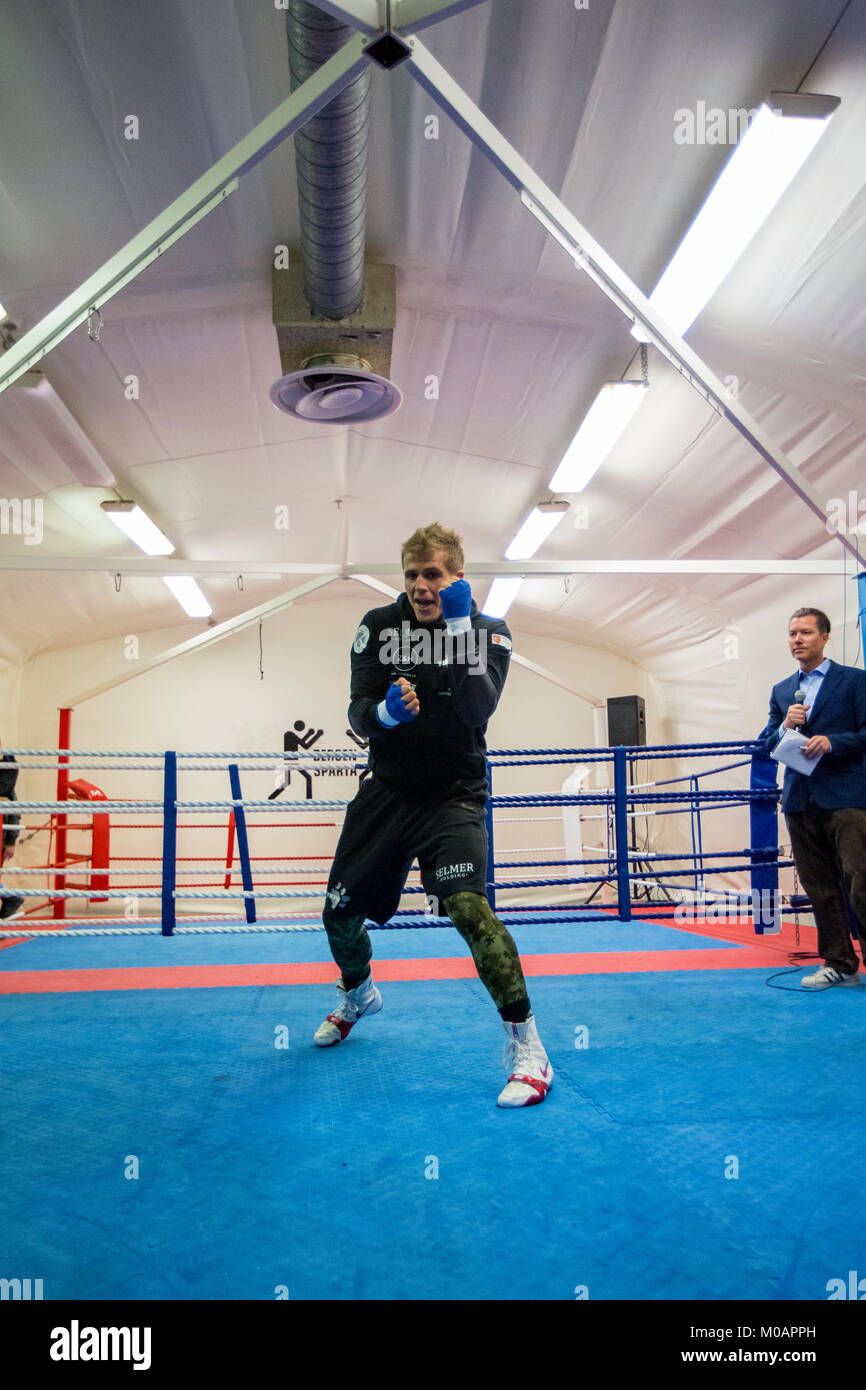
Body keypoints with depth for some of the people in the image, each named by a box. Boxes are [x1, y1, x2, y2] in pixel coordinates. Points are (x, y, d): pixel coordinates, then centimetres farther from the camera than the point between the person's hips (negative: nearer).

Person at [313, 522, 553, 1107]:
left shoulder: (489, 631, -5)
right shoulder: (379, 626, -1)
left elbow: (479, 710, -22)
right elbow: (358, 715, -6)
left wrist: (459, 631, -28)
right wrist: (384, 711, -29)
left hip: (454, 795, -3)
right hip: (387, 791, 4)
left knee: (468, 905, -26)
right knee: (340, 913, 11)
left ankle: (528, 1048, -15)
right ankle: (359, 995, 45)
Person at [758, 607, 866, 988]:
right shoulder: (782, 691, 16)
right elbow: (765, 745, 14)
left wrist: (831, 741, -18)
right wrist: (784, 727, -5)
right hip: (800, 801, 5)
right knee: (820, 888, 8)